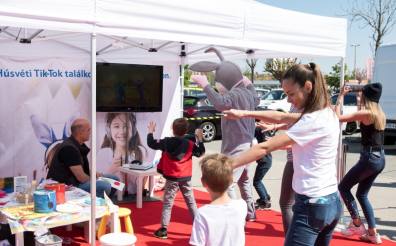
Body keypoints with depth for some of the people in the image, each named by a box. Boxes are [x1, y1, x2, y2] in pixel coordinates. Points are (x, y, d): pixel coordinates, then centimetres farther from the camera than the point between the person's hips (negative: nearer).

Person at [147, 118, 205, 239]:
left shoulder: (167, 142, -8)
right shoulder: (190, 144, -4)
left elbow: (152, 144, 4)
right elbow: (200, 153, 11)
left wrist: (150, 132, 18)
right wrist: (200, 139, 15)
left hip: (172, 178, -2)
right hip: (186, 178, 2)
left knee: (167, 204, 4)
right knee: (191, 202, 13)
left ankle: (163, 229, 2)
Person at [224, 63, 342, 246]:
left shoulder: (314, 120, -20)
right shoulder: (327, 114, 7)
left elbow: (265, 148, -21)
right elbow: (281, 117, 13)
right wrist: (245, 113, 8)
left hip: (312, 205, -9)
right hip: (331, 202, 9)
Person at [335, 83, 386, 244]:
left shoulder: (366, 113, -15)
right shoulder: (380, 114, 11)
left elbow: (338, 117, -19)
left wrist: (341, 96, -9)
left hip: (369, 158, -9)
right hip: (380, 158, 9)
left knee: (343, 187, 7)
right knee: (362, 194, 17)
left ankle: (357, 224, 12)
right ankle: (373, 233, 18)